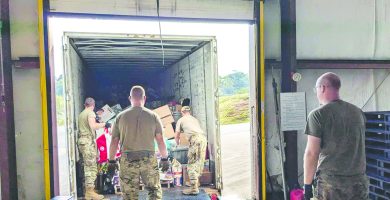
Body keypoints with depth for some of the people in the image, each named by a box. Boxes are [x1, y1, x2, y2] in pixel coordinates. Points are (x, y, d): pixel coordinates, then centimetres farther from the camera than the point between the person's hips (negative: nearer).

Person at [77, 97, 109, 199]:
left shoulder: (81, 114, 19)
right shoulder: (91, 113, -5)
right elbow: (93, 126, -21)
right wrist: (104, 124, -8)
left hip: (81, 140, 9)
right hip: (88, 141, -9)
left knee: (87, 166, 11)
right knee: (91, 167, -8)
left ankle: (87, 191, 14)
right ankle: (90, 192, -9)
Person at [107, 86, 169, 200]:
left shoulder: (121, 117, 1)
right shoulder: (153, 116, 0)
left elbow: (114, 141, 2)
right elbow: (160, 140, 0)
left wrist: (111, 160, 12)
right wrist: (164, 158, 9)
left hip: (128, 160, 1)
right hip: (149, 159, 0)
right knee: (154, 190, 12)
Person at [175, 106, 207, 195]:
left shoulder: (181, 120, 17)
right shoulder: (195, 119, 32)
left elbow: (177, 136, 22)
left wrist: (178, 144, 41)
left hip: (195, 138, -6)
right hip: (203, 138, 6)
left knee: (192, 163, -4)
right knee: (199, 162, 16)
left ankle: (194, 188, -8)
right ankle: (196, 182, 28)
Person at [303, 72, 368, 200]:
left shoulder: (318, 114, -12)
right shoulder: (358, 112, 6)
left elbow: (311, 153, -14)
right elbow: (358, 147, 17)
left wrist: (307, 184, -6)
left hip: (331, 183, -5)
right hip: (360, 182, 5)